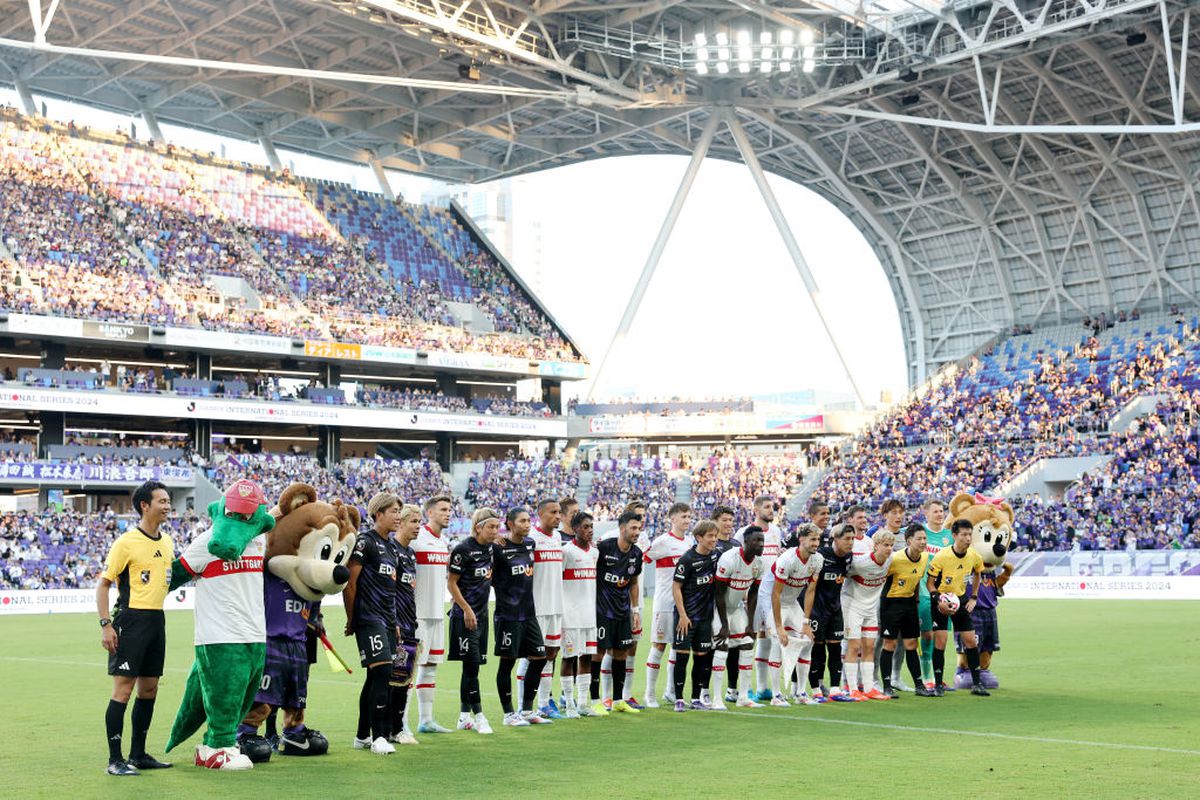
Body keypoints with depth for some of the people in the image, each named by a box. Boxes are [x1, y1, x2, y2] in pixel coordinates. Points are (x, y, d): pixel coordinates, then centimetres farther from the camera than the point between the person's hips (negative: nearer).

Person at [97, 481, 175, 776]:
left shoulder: (167, 542, 12)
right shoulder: (126, 542, -9)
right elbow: (103, 584, -9)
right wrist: (105, 625, -15)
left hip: (157, 619, 8)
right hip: (131, 619, -7)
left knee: (149, 688, 11)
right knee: (123, 688, -7)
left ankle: (138, 754, 21)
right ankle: (115, 760, -2)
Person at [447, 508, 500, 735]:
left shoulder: (489, 548, 8)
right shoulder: (463, 549, -14)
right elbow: (451, 583, -11)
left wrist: (479, 610, 16)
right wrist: (467, 609, -14)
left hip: (482, 614, 8)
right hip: (464, 615, -8)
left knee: (472, 666, 11)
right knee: (471, 665, -7)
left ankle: (464, 716, 17)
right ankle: (478, 715, -1)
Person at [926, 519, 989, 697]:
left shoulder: (975, 557, -7)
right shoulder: (941, 556, -20)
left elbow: (977, 575, 16)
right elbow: (930, 582, -11)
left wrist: (974, 598, 9)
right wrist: (938, 601, -24)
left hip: (961, 599, 4)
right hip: (942, 601, -4)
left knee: (971, 640, 2)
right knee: (940, 640, -8)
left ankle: (976, 683, 12)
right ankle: (938, 684, 1)